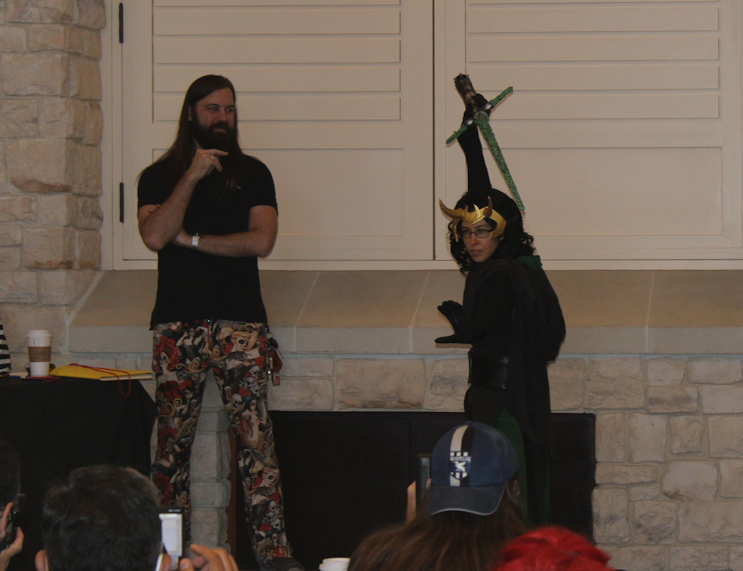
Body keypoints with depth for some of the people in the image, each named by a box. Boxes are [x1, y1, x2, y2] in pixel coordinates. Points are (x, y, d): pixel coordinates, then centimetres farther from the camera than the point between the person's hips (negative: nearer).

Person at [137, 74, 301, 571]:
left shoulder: (252, 174, 12)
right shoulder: (160, 176, 12)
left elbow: (261, 241, -3)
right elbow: (154, 235, -6)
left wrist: (190, 238, -3)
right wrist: (192, 177, -9)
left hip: (241, 323, -1)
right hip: (178, 325, 1)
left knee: (255, 437, -9)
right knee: (173, 439, 1)